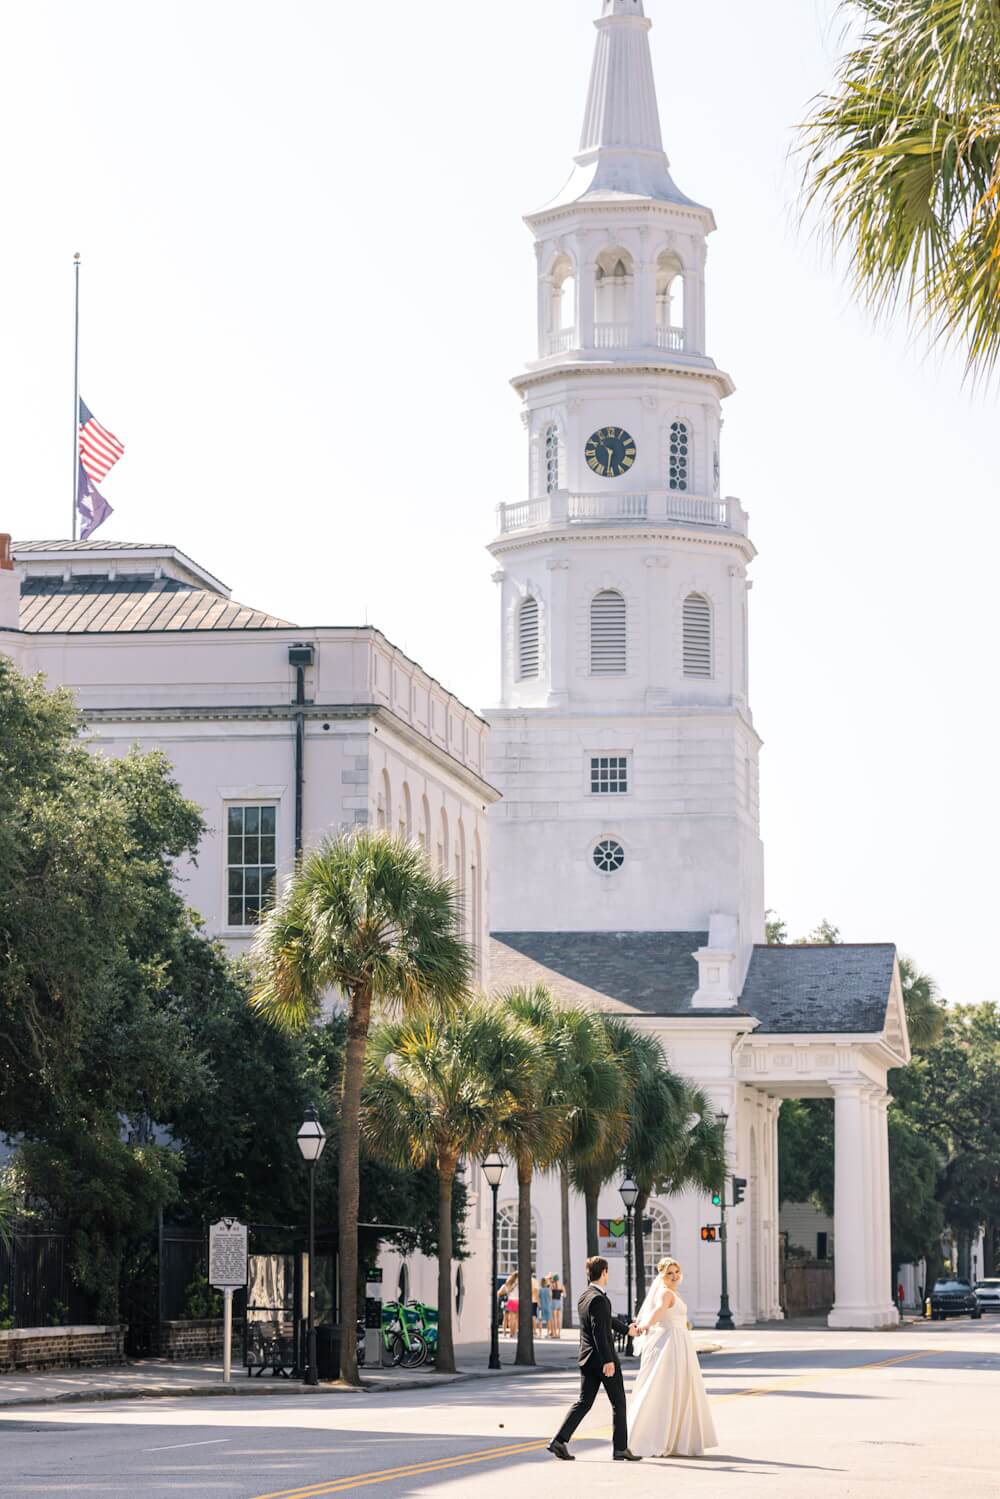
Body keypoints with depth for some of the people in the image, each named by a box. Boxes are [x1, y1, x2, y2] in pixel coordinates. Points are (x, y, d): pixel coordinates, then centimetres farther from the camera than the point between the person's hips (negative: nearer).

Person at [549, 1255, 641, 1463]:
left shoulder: (584, 1298, 12)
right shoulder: (598, 1299, -18)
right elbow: (599, 1331, -24)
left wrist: (626, 1328, 44)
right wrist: (608, 1360, -26)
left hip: (587, 1360, 8)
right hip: (603, 1357, -8)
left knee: (584, 1402, 7)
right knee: (619, 1403, 4)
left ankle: (559, 1440, -4)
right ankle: (620, 1449, 7)